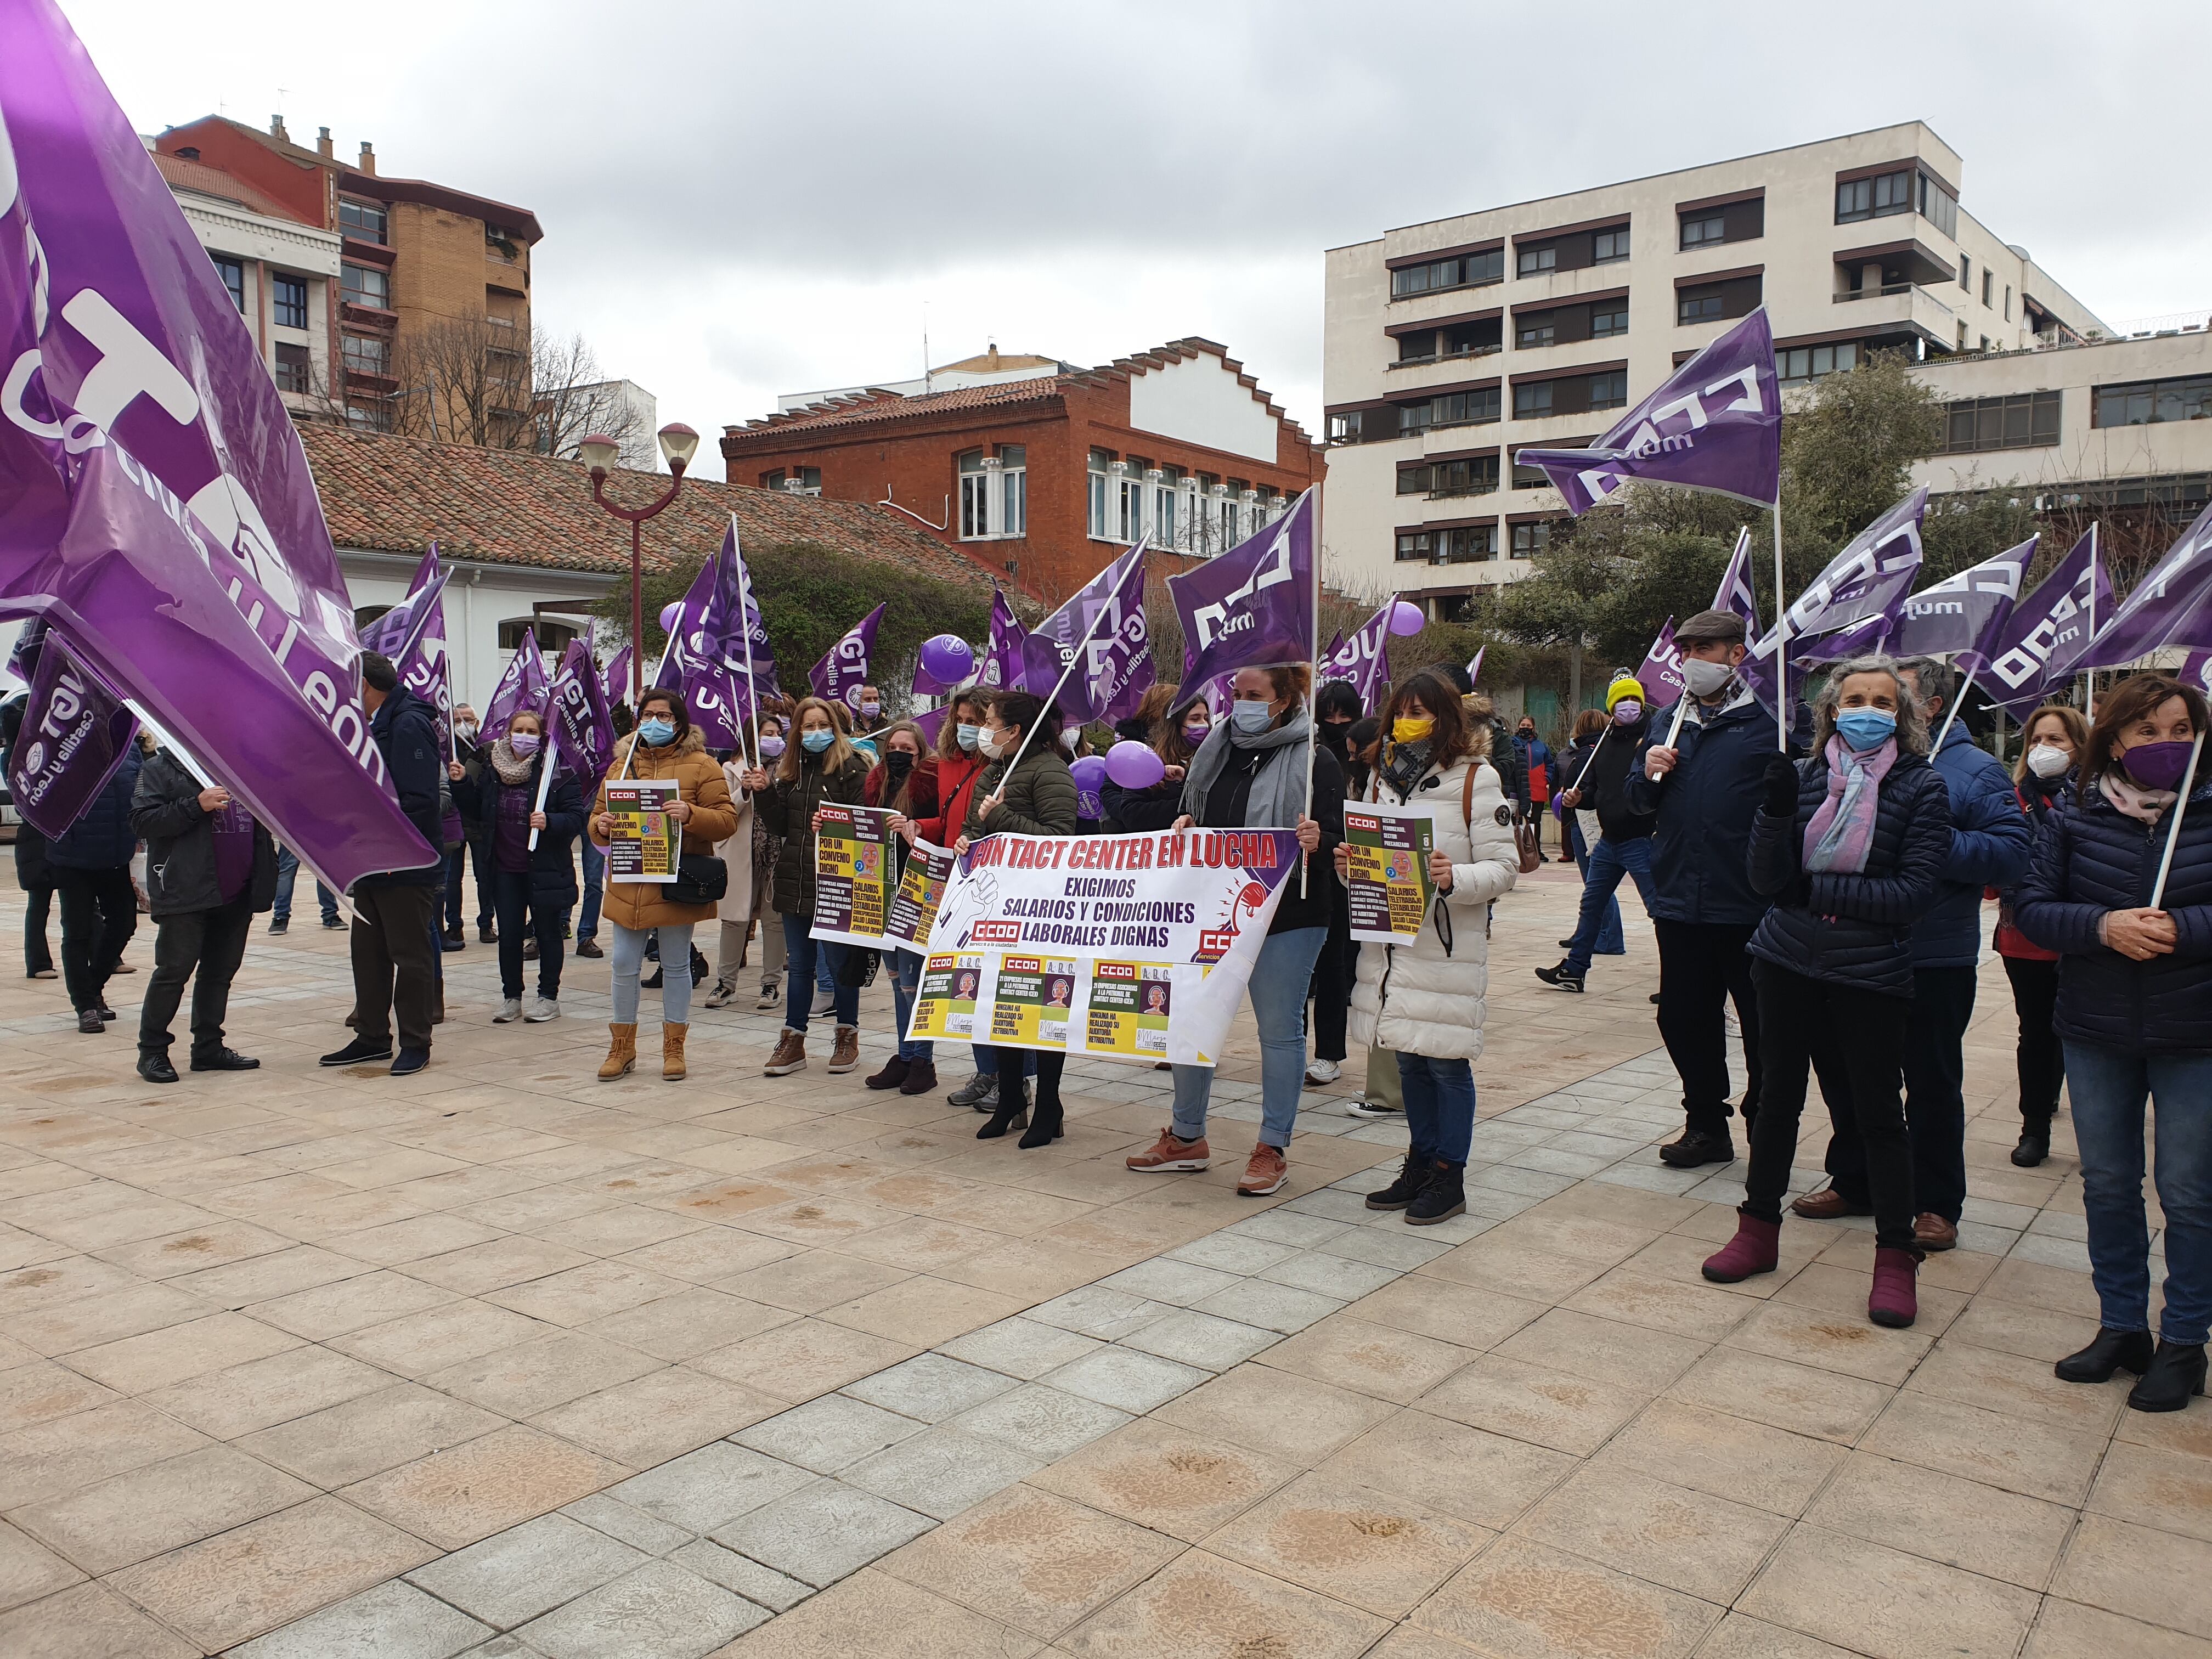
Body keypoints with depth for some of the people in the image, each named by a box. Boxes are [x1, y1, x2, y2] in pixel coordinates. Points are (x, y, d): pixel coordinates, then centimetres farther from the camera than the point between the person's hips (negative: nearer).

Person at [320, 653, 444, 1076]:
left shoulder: (410, 725, -16)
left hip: (407, 867, -10)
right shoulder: (374, 727, 15)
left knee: (410, 956, 1)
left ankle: (415, 1043, 11)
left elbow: (418, 802, -24)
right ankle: (372, 1036, 25)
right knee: (368, 951, 15)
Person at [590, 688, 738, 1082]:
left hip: (677, 885, -3)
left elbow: (726, 821, -7)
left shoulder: (700, 765, -1)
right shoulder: (622, 764, 12)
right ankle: (622, 1048, 20)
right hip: (629, 886, 4)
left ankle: (674, 1049, 18)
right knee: (624, 966, 6)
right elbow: (598, 817, 16)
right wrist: (601, 826, -7)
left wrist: (690, 815, -24)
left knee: (676, 966, 6)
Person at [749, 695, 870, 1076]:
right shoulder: (789, 769, 11)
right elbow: (779, 826, 10)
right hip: (795, 881, 6)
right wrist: (764, 793, -3)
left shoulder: (852, 768, -6)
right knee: (799, 964, 12)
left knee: (840, 961, 6)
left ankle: (848, 1036, 19)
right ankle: (793, 1041, 19)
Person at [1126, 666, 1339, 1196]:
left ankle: (1272, 1149, 16)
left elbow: (1336, 844, -8)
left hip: (1285, 917, -6)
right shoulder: (1217, 752, 11)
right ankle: (1186, 1137, 26)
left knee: (1279, 1029, 3)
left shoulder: (1314, 761, -6)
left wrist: (1317, 844, -29)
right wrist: (1184, 829, 0)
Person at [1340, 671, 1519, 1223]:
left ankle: (1449, 1177, 13)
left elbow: (1504, 867, -10)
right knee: (1409, 1059, 14)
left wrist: (1454, 878, -26)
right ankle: (1421, 1164, 27)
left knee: (1447, 1062, 0)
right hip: (1391, 939, 6)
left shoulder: (1475, 779, -6)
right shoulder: (1383, 777, 12)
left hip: (1450, 944, -6)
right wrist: (1348, 864, -3)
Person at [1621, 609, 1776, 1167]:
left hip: (1749, 907, -5)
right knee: (1683, 1018, 12)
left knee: (1762, 1024, 6)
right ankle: (1707, 1125, 27)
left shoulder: (1768, 722, -4)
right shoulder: (1668, 724, 13)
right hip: (1680, 904, 5)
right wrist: (1649, 775, -6)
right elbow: (1635, 801, 15)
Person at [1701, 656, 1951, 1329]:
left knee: (1879, 1113, 4)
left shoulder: (1922, 787, -6)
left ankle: (1895, 1257, 17)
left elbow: (1914, 890, -13)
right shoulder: (1804, 776, 0)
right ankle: (1759, 1230, 29)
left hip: (1872, 972, -3)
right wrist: (1776, 813, -20)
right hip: (1789, 963, 3)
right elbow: (1766, 879, -4)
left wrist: (1816, 889, -15)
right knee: (1779, 1097, 14)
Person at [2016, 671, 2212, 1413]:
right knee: (2106, 1184, 12)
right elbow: (2032, 908, -4)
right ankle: (2122, 1326, 28)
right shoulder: (2075, 822, 1)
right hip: (2097, 1032, 3)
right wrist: (2102, 926, -20)